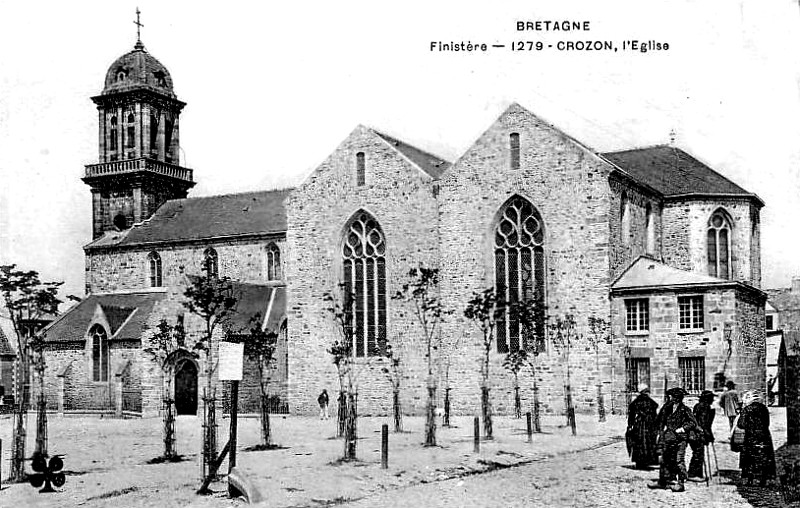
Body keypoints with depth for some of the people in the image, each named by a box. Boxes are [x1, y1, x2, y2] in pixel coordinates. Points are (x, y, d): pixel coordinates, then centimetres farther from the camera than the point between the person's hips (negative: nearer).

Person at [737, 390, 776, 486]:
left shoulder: (747, 409, -9)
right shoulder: (764, 408, 4)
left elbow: (742, 424, -11)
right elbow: (767, 423, 10)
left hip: (751, 438, -3)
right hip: (765, 437, 3)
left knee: (748, 459, 8)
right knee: (765, 459, 9)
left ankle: (747, 478, 7)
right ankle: (763, 479, 9)